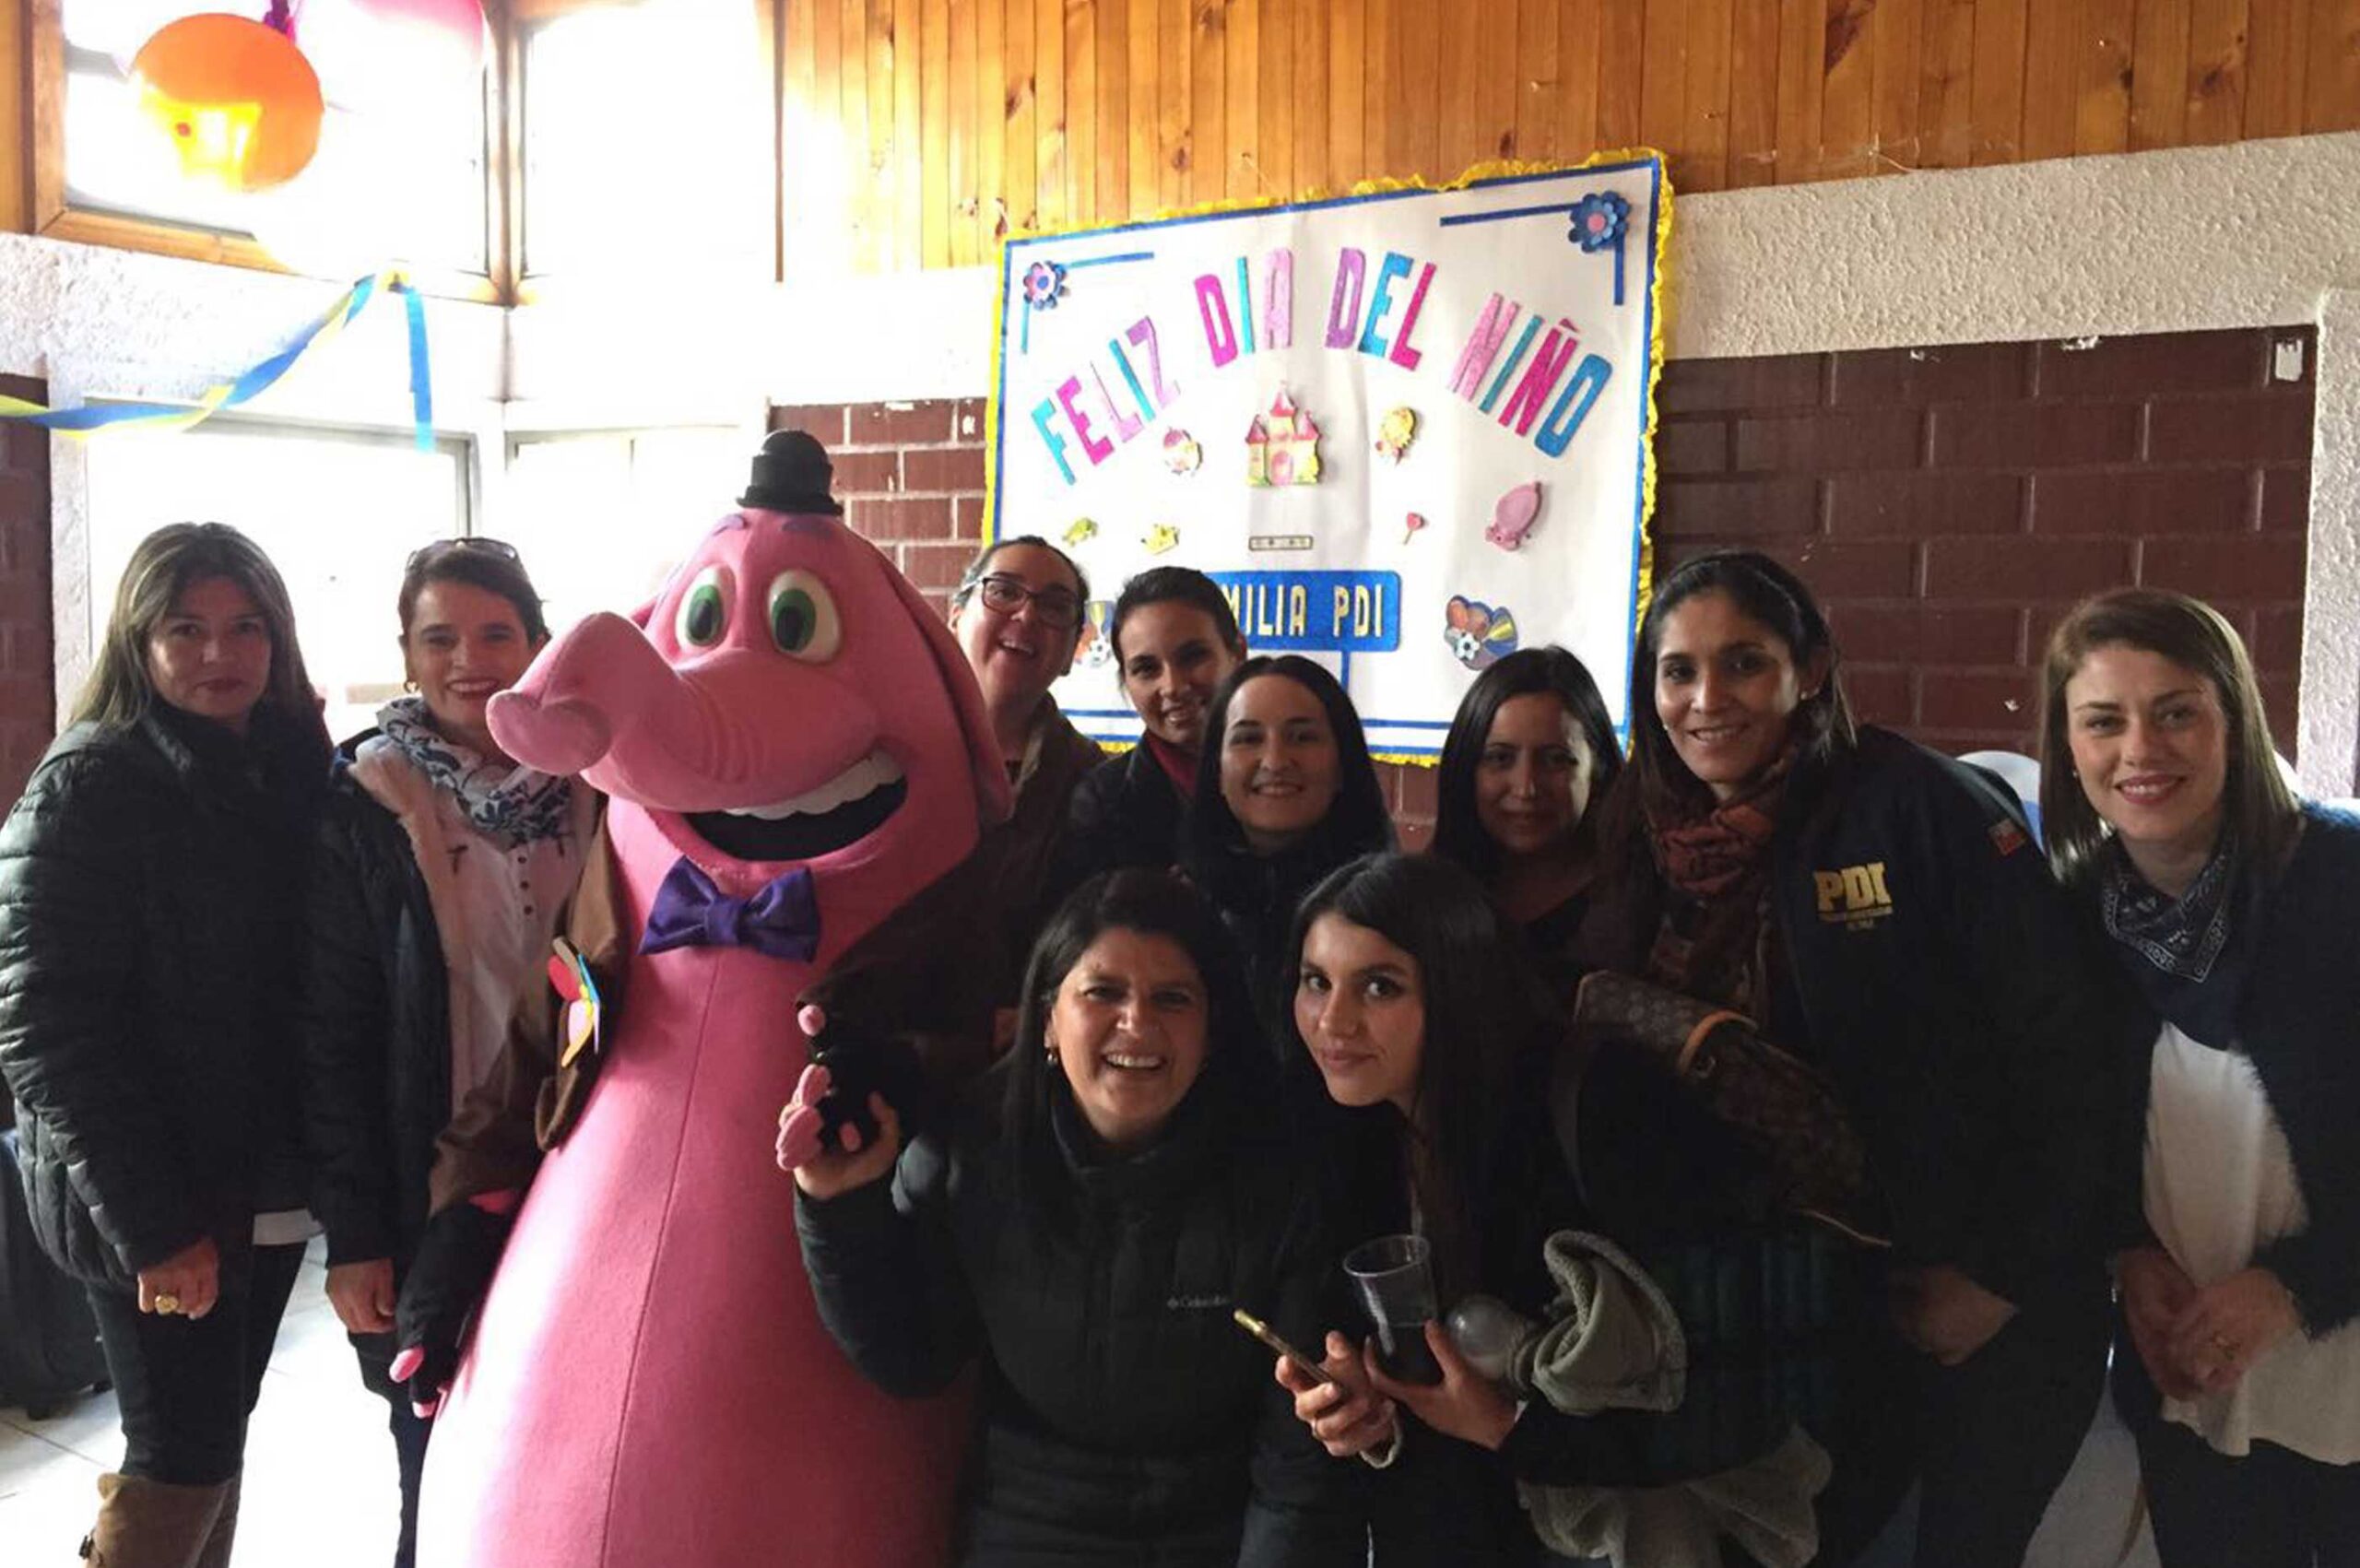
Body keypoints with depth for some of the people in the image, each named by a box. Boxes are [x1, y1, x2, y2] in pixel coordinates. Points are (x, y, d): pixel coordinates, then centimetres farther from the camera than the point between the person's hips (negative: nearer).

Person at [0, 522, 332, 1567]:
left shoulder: (298, 767, 6)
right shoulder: (91, 784, -11)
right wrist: (150, 1225, -19)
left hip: (271, 1186, 6)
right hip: (154, 1205, -5)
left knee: (216, 1430, 16)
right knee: (184, 1452, 3)